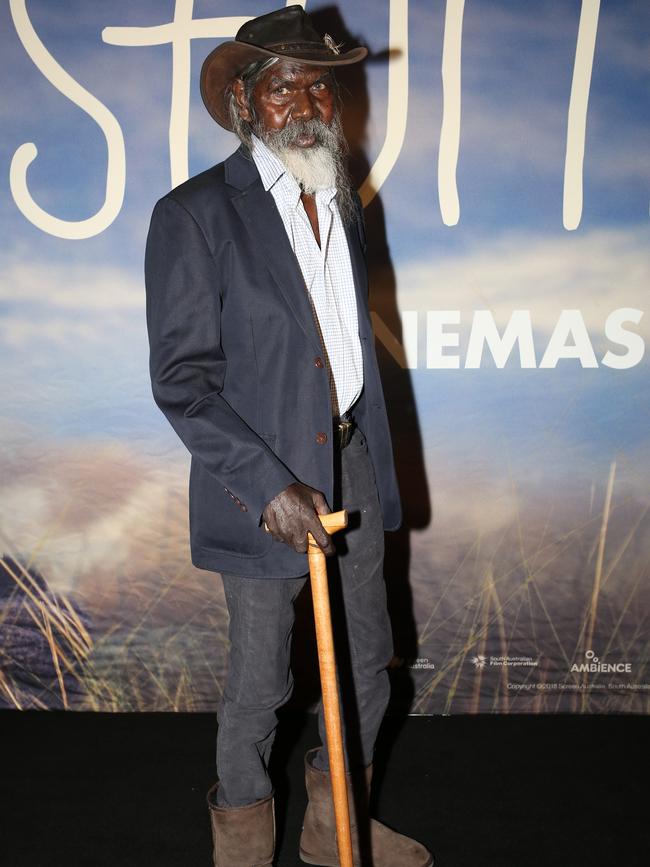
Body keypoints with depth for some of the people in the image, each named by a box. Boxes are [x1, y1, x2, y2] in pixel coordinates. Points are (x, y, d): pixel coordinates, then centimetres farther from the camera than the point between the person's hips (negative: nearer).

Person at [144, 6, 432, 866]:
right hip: (262, 479, -6)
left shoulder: (344, 204, 10)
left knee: (368, 661, 17)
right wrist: (271, 486, -22)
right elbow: (181, 378, -15)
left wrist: (376, 466, 15)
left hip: (350, 460, 7)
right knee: (259, 681, 8)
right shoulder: (194, 214, -12)